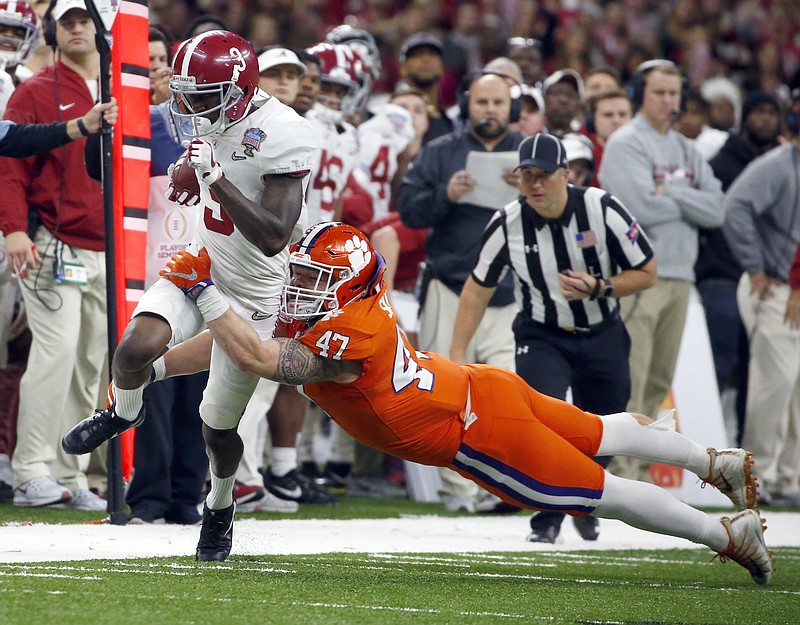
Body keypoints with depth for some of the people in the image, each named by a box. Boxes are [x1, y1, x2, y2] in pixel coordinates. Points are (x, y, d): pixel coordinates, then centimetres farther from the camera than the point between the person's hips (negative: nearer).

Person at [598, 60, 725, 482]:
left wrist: (669, 192, -8)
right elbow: (641, 207, -18)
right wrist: (688, 201, -2)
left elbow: (715, 209, 5)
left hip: (679, 275, 7)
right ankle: (619, 472, -11)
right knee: (629, 379, -11)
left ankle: (638, 467, 14)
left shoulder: (687, 150, 17)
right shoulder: (625, 143, -4)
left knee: (659, 381, 8)